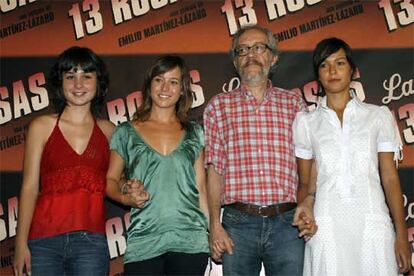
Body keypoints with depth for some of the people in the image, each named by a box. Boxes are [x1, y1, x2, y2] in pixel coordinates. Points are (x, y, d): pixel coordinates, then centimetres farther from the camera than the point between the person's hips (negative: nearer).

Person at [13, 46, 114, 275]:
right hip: (45, 239, -1)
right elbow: (30, 187, 0)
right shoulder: (42, 126, 3)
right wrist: (21, 244, -5)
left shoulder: (108, 131, 8)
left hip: (91, 241, 2)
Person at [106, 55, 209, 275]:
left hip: (190, 241, 1)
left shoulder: (194, 133, 11)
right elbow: (109, 180, 10)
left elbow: (201, 187, 11)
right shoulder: (126, 133, 6)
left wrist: (213, 231, 5)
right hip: (143, 243, -1)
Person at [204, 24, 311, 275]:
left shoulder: (294, 103, 9)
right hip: (238, 224, 0)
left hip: (287, 223, 1)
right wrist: (215, 226, -4)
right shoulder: (219, 106, 8)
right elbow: (215, 170, 3)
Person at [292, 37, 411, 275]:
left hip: (372, 222, 0)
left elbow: (390, 177, 5)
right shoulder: (306, 122, 9)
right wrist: (306, 206, -6)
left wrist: (402, 235, 1)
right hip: (326, 225, 0)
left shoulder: (379, 115, 8)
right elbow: (305, 182, 12)